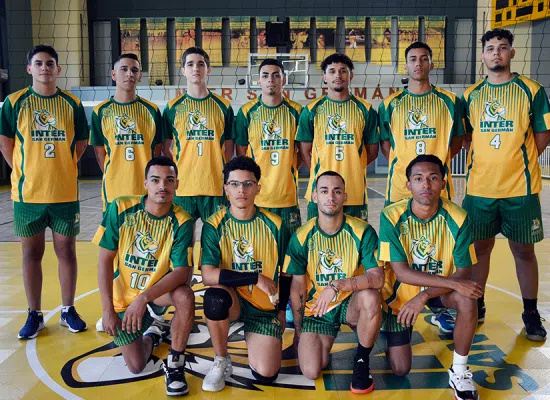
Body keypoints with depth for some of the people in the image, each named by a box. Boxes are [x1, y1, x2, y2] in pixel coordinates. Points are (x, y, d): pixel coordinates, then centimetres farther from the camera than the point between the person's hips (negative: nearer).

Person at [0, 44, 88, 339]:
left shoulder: (72, 104, 1)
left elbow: (81, 142, 8)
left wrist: (62, 168, 2)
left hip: (65, 192, 0)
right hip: (27, 193, 0)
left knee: (66, 251, 8)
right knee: (31, 254, 8)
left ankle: (68, 310, 22)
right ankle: (34, 315, 20)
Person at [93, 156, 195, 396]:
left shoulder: (181, 221, -18)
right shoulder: (121, 209, -17)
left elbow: (182, 272, -25)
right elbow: (105, 260, -13)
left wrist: (144, 298, -37)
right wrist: (108, 310, -16)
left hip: (159, 290, 0)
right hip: (123, 297, 1)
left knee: (185, 296, -34)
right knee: (136, 366, -4)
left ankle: (174, 364, -12)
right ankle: (151, 334, 32)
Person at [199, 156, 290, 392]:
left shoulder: (274, 225, -6)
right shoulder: (214, 226, -11)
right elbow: (208, 275, -23)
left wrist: (282, 310, 9)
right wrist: (257, 278, -24)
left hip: (265, 308, 1)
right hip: (231, 300, -1)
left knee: (265, 375, -13)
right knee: (215, 296, -37)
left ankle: (251, 336, 22)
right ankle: (221, 361, -10)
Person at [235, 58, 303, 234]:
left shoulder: (296, 111, 4)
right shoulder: (247, 111, 1)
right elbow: (241, 151, 5)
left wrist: (290, 171, 3)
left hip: (287, 193, 1)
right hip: (256, 194, -1)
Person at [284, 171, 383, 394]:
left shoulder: (362, 231, -14)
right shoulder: (302, 237, -9)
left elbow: (377, 277, -24)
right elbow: (297, 288, -1)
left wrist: (337, 286, -36)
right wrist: (298, 330, 3)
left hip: (350, 304, -1)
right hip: (316, 309, 1)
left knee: (370, 297, -35)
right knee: (311, 371, -17)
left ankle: (362, 361, -9)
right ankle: (325, 341, 20)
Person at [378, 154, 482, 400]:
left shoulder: (457, 218, -20)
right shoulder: (392, 217, -24)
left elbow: (464, 273, -19)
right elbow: (401, 272, -25)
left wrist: (424, 296, -31)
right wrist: (453, 282, -33)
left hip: (440, 290, 1)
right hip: (400, 292, -1)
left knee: (467, 298, -33)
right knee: (400, 369, -4)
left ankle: (459, 372, -11)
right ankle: (393, 332, 31)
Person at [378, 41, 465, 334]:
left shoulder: (449, 101, 6)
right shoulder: (390, 104, 7)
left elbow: (457, 139, 10)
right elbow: (385, 142, 11)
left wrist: (439, 159, -4)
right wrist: (400, 165, -2)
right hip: (400, 186, 0)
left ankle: (440, 309, 19)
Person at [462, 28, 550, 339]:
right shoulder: (471, 95, 7)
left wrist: (517, 161, -6)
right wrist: (484, 162, -1)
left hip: (520, 187, -2)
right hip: (480, 186, 2)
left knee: (523, 250, 6)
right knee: (480, 246, 10)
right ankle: (477, 306, 25)